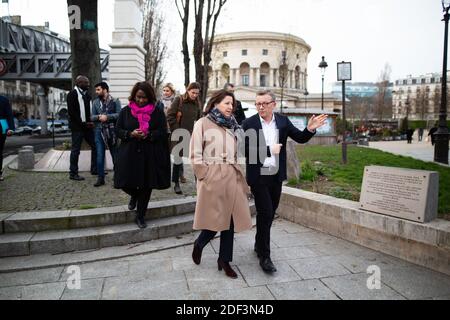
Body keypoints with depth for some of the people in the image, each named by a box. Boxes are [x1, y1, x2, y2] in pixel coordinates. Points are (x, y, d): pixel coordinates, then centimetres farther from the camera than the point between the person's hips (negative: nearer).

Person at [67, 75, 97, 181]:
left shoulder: (87, 94, 16)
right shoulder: (73, 94, -7)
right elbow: (71, 112, -14)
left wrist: (91, 122, 3)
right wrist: (83, 124, -16)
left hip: (87, 126, 8)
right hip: (77, 127, -8)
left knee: (95, 146, 8)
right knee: (76, 150, -1)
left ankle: (94, 169, 18)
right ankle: (73, 173, 8)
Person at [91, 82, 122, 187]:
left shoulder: (115, 101, 0)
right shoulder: (95, 102, 11)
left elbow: (119, 114, -10)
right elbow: (92, 117, 9)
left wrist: (107, 116, -16)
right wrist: (98, 117, -11)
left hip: (112, 131, -3)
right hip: (99, 131, 3)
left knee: (115, 155, 7)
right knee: (99, 156, 1)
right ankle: (101, 178, 11)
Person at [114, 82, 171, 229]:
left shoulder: (157, 112, 0)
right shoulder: (125, 111, 6)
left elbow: (163, 132, -3)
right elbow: (117, 130, 5)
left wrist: (148, 135, -20)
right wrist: (130, 134, -15)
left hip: (150, 156, -1)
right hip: (129, 154, 1)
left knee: (146, 186, 5)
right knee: (126, 184, 2)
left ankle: (140, 216, 23)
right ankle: (134, 196, 41)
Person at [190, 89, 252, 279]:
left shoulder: (232, 126, 15)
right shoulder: (203, 123, -3)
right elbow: (196, 156, -5)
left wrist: (238, 174, 10)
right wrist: (205, 177, -9)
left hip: (232, 177, 6)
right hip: (212, 177, -5)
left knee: (230, 220, 7)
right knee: (215, 221, -2)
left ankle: (225, 260, 21)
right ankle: (198, 245, 29)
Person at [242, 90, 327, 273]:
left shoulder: (283, 121, 3)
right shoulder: (249, 124, -9)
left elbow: (300, 138, 4)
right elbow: (245, 150, -15)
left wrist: (310, 129, -15)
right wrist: (269, 150, -20)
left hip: (276, 176, 5)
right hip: (258, 176, -4)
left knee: (270, 213, 16)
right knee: (265, 213, -5)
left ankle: (259, 244, 36)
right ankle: (264, 255, 8)